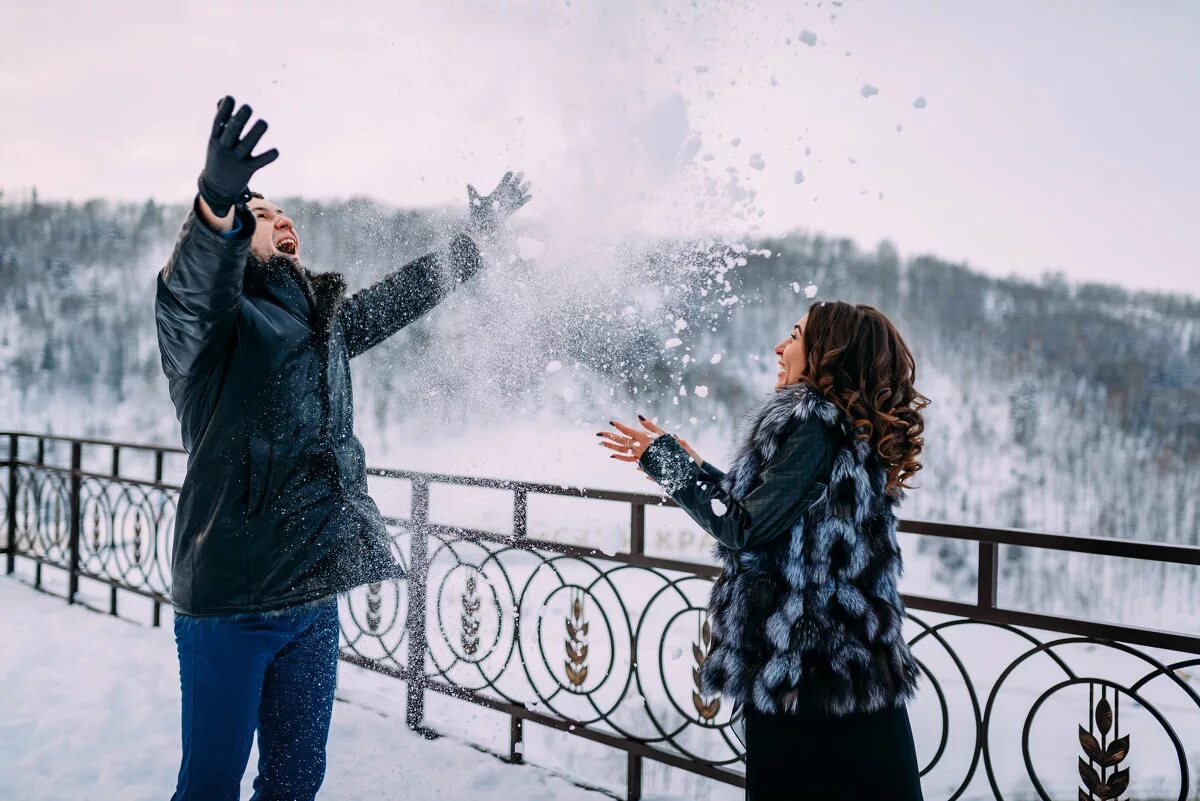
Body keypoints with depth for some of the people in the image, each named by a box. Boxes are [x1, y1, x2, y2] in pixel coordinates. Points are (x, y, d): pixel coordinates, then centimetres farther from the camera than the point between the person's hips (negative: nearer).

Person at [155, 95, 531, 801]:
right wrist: (219, 203, -48)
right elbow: (192, 286, -27)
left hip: (314, 596, 6)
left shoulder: (325, 321, 17)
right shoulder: (213, 321, -4)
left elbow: (408, 292, 28)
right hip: (231, 602, -6)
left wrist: (480, 231, 33)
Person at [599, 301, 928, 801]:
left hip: (800, 666, -9)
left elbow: (746, 528, -21)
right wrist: (692, 469, 18)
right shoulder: (856, 429, 11)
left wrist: (665, 459, -13)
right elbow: (770, 512, 16)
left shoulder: (813, 423, -18)